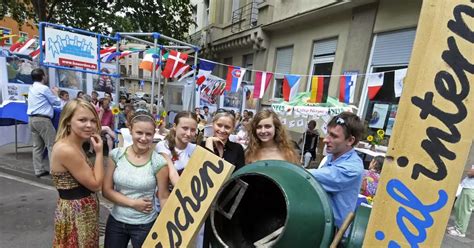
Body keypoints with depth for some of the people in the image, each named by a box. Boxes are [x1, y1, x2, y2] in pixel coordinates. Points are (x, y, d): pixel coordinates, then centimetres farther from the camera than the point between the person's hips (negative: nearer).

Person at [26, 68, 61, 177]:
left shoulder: (31, 88, 16)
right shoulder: (44, 88, -10)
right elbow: (57, 103, -2)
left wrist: (51, 92, 21)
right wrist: (55, 93, 14)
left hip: (32, 119, 9)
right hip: (42, 119, -9)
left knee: (37, 145, 10)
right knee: (52, 144, -6)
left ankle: (39, 170, 13)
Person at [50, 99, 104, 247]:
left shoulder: (76, 146, 2)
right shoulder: (66, 150, -26)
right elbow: (96, 184, -20)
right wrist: (99, 152, -17)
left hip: (84, 212, 9)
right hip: (75, 214, -9)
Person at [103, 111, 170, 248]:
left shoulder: (159, 162, -17)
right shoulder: (116, 155, -9)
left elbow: (164, 197, -11)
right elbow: (106, 190, -4)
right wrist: (133, 203, -15)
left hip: (145, 225, -2)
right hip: (116, 221, 3)